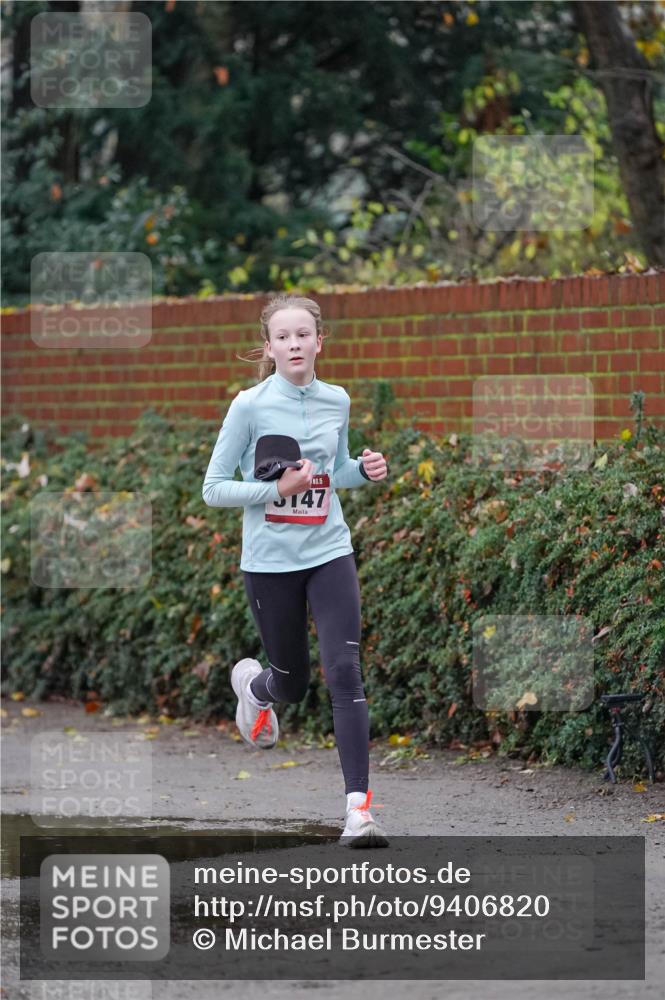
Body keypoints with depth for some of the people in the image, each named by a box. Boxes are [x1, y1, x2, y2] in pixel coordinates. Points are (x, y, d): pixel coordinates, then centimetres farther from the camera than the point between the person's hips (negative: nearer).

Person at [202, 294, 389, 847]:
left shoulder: (337, 401, 2)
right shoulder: (250, 406, -10)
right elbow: (214, 489, -8)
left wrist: (365, 470, -2)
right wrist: (278, 489, -20)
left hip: (330, 553, 2)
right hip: (270, 560, -2)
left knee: (345, 672, -13)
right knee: (292, 683, 11)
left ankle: (359, 808, -15)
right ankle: (250, 681, 51)